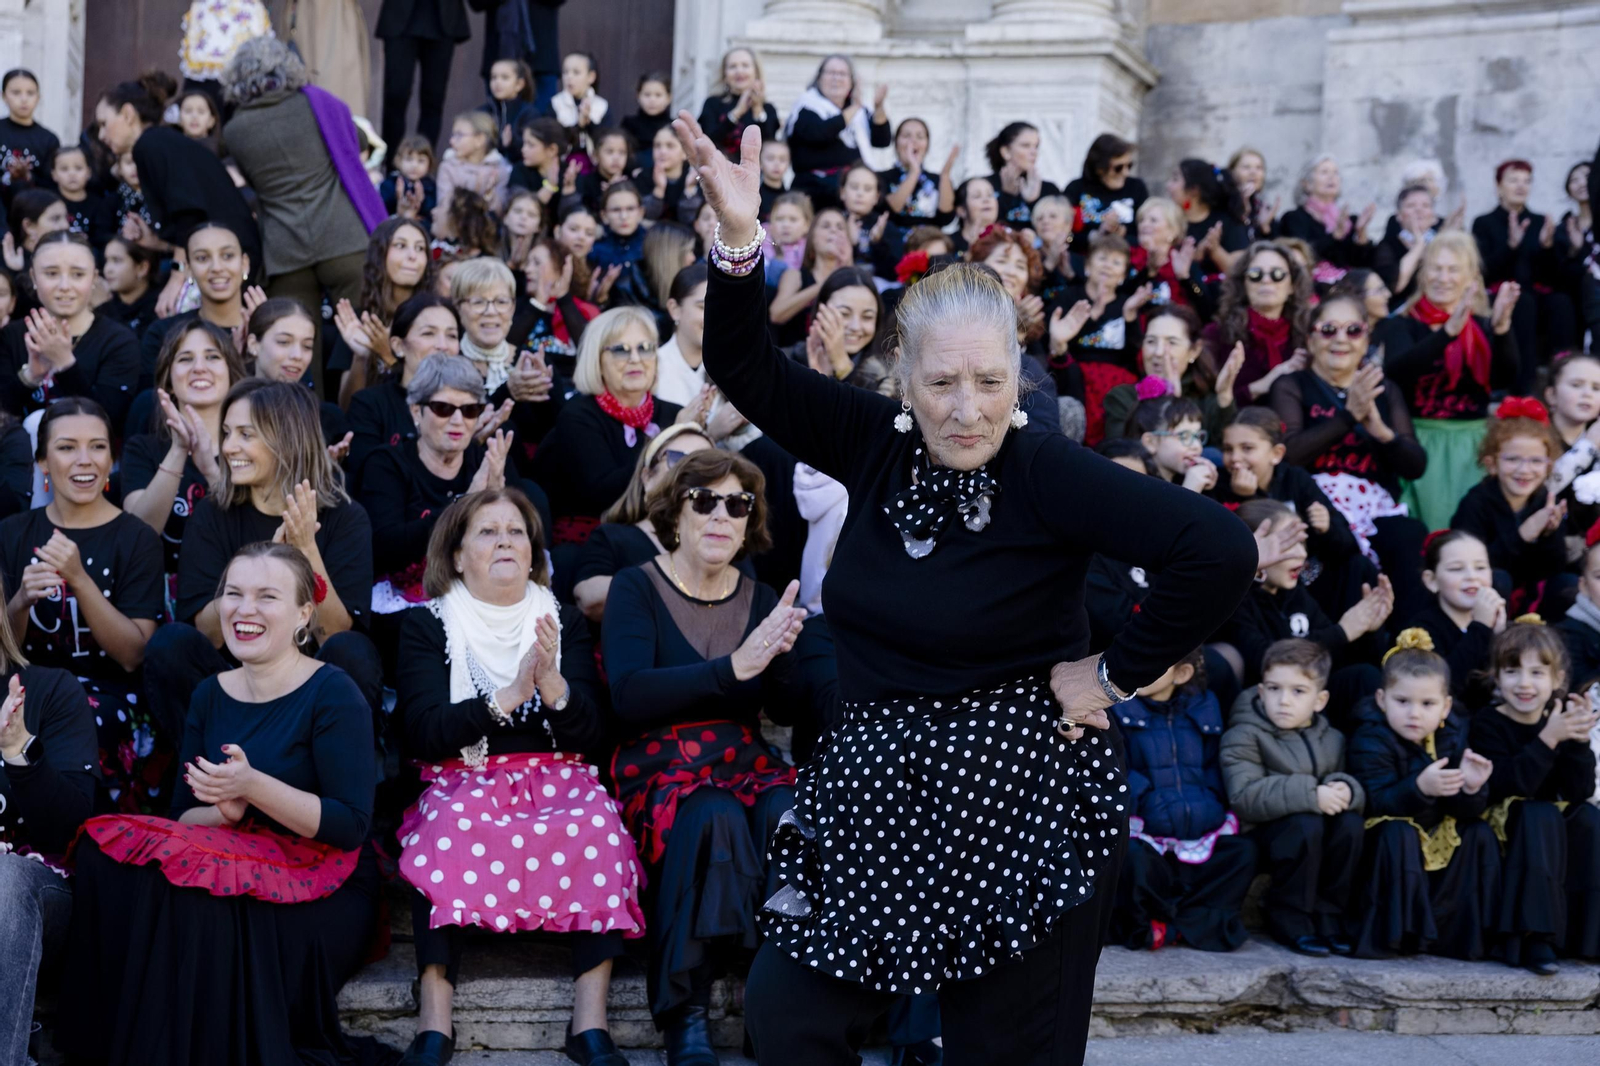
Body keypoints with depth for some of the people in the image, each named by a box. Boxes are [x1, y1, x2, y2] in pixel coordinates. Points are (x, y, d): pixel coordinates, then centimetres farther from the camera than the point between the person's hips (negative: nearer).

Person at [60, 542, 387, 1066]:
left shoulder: (333, 694, -8)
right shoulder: (210, 695, 10)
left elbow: (350, 827, -14)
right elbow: (182, 817, 8)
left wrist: (252, 788, -25)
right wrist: (224, 812, -15)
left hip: (324, 890, -5)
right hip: (236, 866, 6)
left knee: (193, 908, -33)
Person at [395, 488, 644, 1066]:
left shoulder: (564, 621, 14)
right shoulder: (427, 624, 8)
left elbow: (588, 733, 4)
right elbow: (421, 733, -6)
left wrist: (552, 683, -16)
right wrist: (507, 697, -17)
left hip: (556, 780, 2)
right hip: (463, 782, -2)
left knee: (598, 824, -31)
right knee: (451, 825, -35)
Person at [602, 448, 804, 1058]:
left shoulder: (760, 599, 14)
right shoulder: (636, 588, 2)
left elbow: (786, 710, 8)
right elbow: (629, 697, -14)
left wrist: (779, 653, -14)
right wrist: (733, 666, -23)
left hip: (745, 763, 3)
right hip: (660, 769, -3)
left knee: (790, 819, -31)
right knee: (716, 819, -35)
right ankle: (685, 1012, -25)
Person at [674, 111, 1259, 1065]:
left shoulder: (1047, 475, -15)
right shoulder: (878, 446, 0)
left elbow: (1221, 553, -23)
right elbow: (747, 371, -4)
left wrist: (1119, 675, -15)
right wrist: (740, 238, -19)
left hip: (1017, 803, -5)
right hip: (873, 788, 6)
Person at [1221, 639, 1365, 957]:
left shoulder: (1332, 740, 11)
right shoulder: (1244, 737, -7)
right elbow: (1244, 796, -22)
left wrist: (1346, 790, -24)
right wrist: (1310, 795, -30)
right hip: (1260, 835, -5)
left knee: (1350, 822, -23)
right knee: (1306, 825, -33)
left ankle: (1328, 915, -9)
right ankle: (1289, 918, -15)